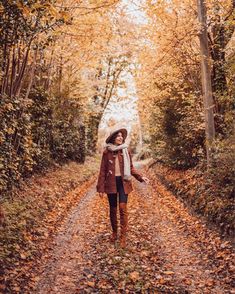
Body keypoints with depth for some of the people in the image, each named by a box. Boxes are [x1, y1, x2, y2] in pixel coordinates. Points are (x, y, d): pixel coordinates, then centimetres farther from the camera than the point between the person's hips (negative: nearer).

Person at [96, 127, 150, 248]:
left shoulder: (126, 151, 2)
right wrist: (101, 188, -2)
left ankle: (123, 236, -2)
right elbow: (103, 171, 0)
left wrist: (141, 177, -6)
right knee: (113, 209, 9)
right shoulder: (107, 152, -2)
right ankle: (114, 232, 28)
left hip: (123, 182, 0)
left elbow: (131, 168, 9)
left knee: (123, 208, -10)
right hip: (111, 183, 0)